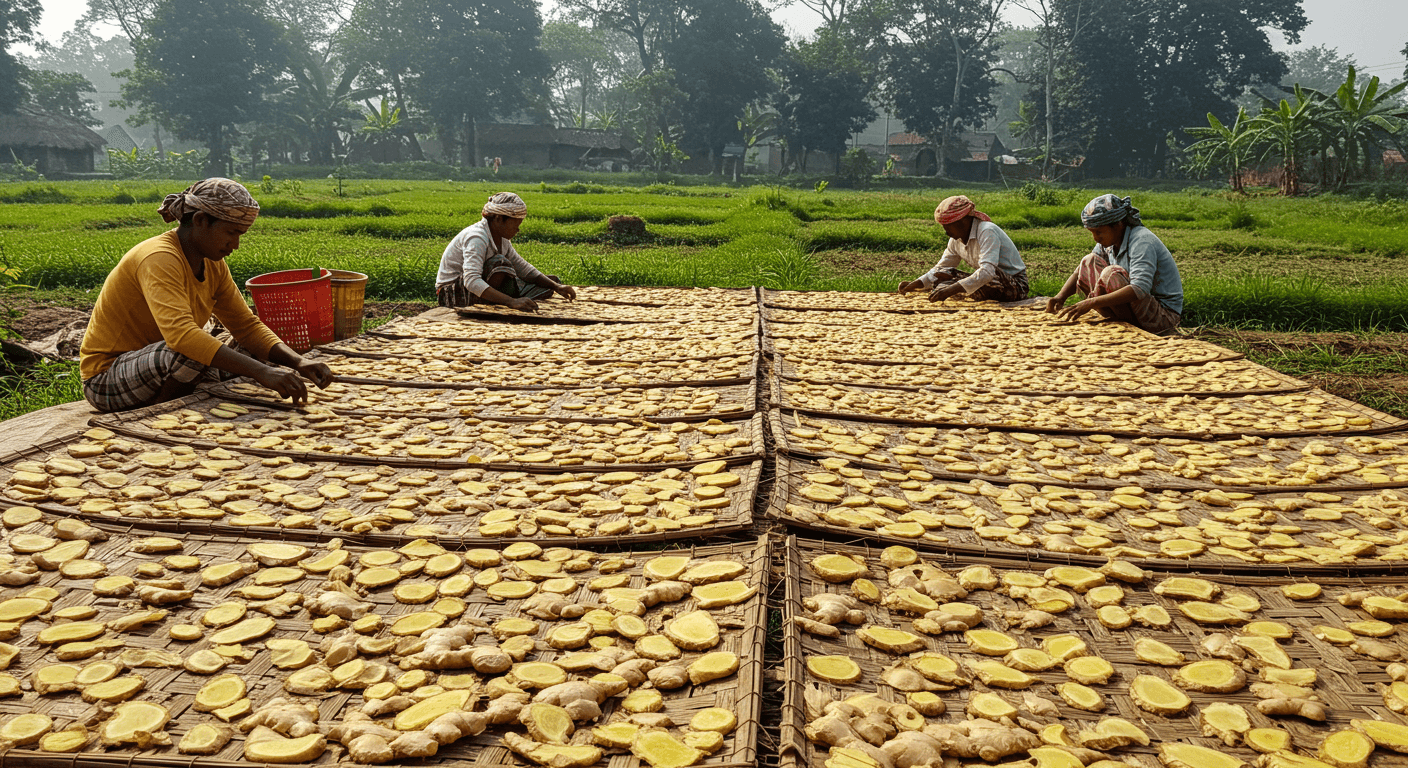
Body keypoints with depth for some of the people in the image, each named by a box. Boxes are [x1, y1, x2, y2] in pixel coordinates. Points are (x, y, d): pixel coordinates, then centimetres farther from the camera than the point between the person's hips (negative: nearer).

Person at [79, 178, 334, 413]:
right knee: (190, 354, -35)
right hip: (107, 379, -8)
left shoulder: (212, 264, 1)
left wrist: (299, 362, -17)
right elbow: (181, 334, -41)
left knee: (256, 356, -2)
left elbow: (247, 325, 2)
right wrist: (262, 372, -47)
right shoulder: (159, 259, -26)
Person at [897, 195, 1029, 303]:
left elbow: (987, 271, -36)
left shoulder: (987, 232, -21)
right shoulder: (956, 239, 4)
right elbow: (940, 268, 15)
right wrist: (915, 284, -3)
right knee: (940, 274, -11)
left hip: (1015, 286, -8)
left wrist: (952, 289, -45)